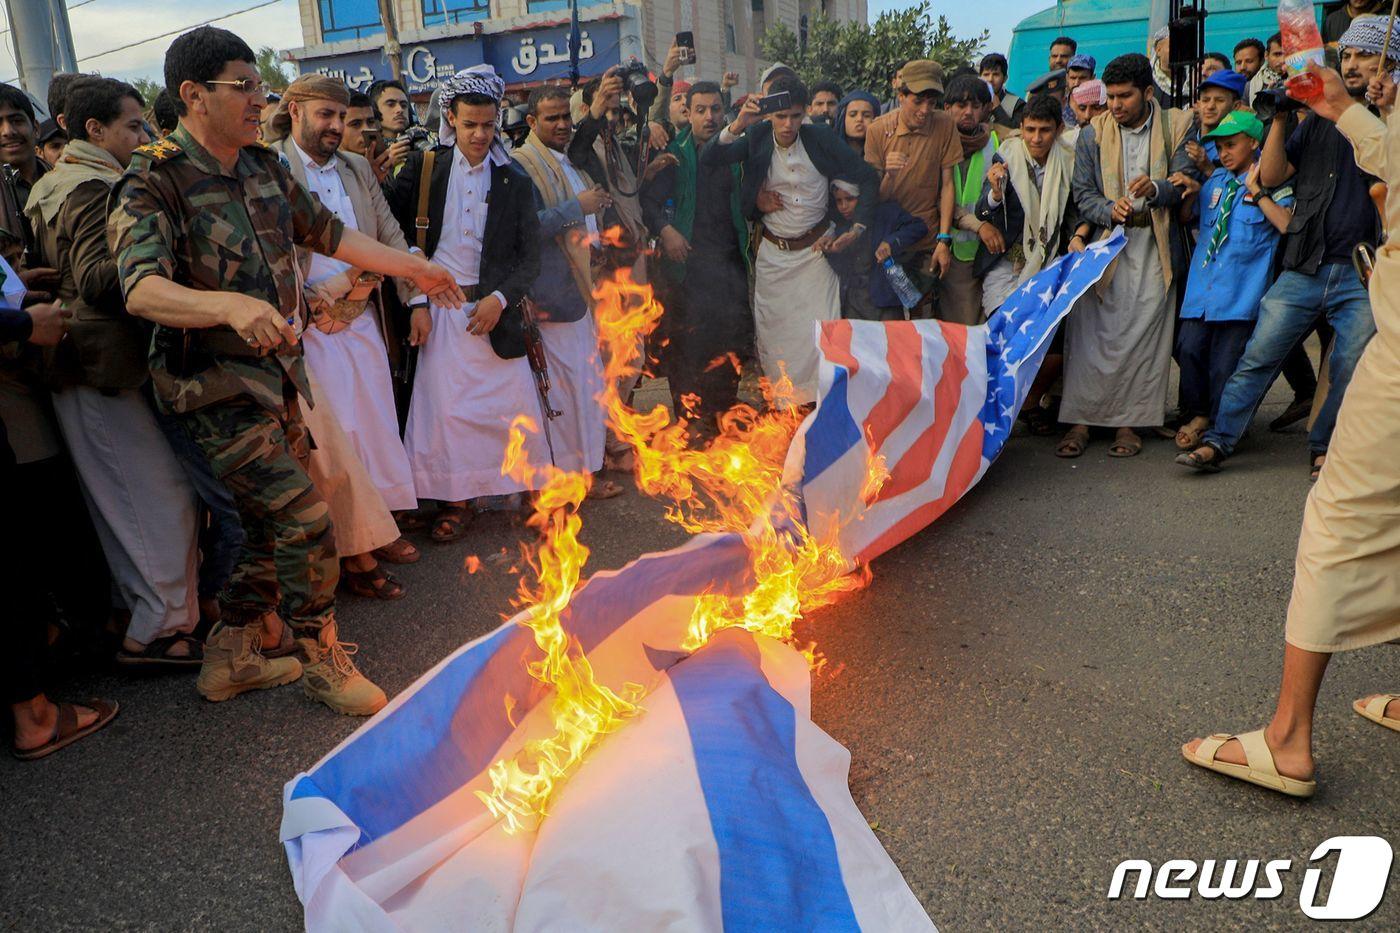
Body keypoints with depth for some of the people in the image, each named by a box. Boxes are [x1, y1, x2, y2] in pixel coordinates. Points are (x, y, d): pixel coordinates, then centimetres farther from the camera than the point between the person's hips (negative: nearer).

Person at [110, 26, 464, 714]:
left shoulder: (264, 167, 8)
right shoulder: (152, 184, -15)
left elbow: (327, 232, 20)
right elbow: (142, 290, -29)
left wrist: (414, 268, 22)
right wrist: (230, 305, -47)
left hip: (278, 374, 8)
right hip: (217, 388, -8)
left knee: (272, 529, 13)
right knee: (305, 522, -10)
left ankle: (230, 658, 30)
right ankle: (322, 660, 11)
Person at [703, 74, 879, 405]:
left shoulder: (822, 138, -9)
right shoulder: (756, 137, -6)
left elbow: (868, 178, -4)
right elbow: (707, 159, -18)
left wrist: (858, 228, -13)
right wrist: (736, 126, -34)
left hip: (816, 247, -1)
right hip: (773, 252, 1)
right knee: (773, 331, 5)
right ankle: (780, 403, 19)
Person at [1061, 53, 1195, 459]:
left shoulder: (1177, 127, 5)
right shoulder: (1092, 134, 7)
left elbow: (1184, 183, -1)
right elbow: (1083, 194, 4)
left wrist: (1156, 189, -23)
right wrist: (1111, 210, -17)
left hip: (1154, 246, 0)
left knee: (1144, 338, -2)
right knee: (1091, 336, -6)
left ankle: (1129, 422, 7)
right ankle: (1081, 421, 1)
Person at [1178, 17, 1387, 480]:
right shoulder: (1318, 119, 14)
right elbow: (1271, 176, 8)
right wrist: (1280, 117, -3)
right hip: (1304, 268, 2)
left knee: (1350, 372, 2)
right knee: (1257, 357, -2)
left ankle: (1324, 447, 20)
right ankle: (1218, 442, 1)